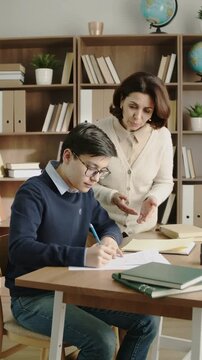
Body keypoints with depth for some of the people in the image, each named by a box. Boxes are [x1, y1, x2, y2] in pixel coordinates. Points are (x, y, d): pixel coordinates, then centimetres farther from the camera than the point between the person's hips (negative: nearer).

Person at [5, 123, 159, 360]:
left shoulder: (84, 192, 8)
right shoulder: (34, 192, -17)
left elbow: (108, 225, 18)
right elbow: (19, 248, -30)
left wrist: (109, 239, -9)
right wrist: (82, 256, -40)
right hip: (33, 297, -8)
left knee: (147, 321, -3)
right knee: (102, 340, -28)